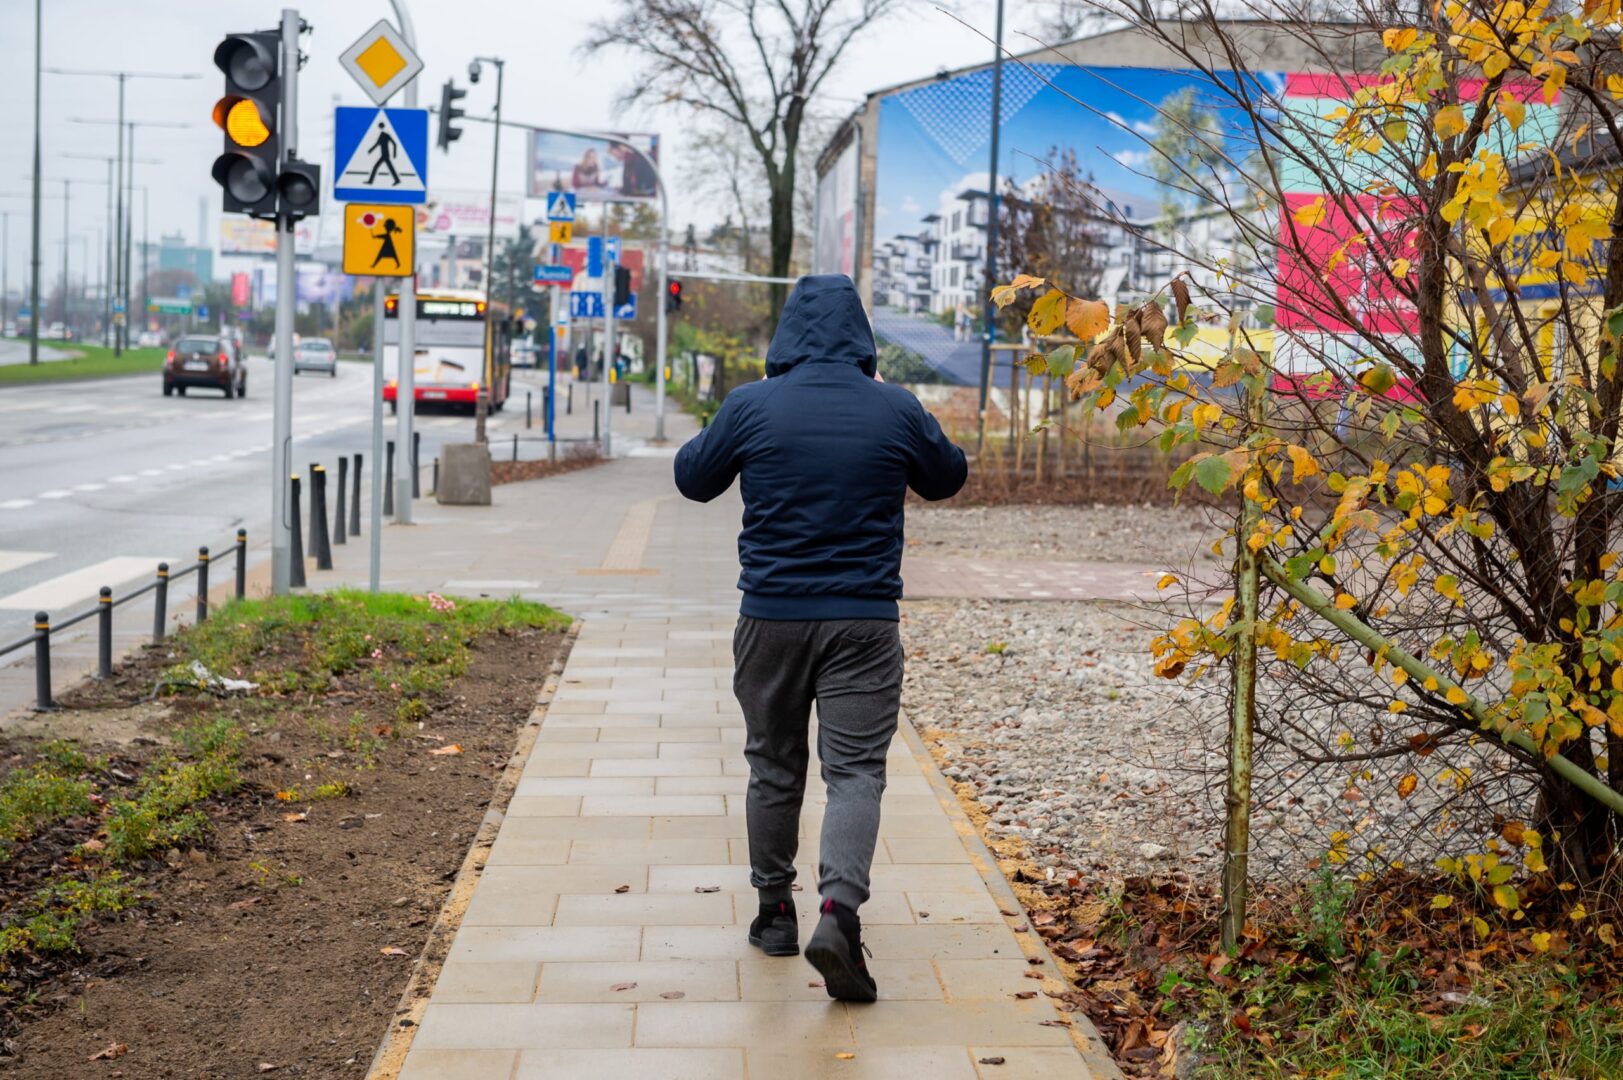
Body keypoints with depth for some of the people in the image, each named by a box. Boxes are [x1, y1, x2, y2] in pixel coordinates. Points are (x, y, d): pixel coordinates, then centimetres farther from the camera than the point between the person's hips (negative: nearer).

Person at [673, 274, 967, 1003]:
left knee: (774, 767, 15)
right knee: (856, 770, 0)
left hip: (771, 618, 1)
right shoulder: (896, 410, -3)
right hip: (863, 622, -1)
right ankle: (838, 908, -19)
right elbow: (947, 478, 16)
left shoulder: (751, 407, -5)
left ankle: (775, 911, 25)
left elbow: (693, 479, 10)